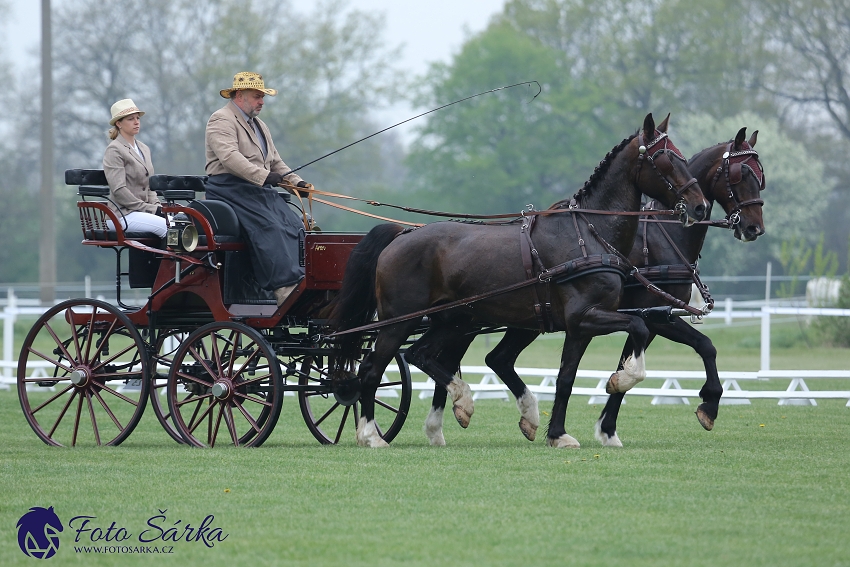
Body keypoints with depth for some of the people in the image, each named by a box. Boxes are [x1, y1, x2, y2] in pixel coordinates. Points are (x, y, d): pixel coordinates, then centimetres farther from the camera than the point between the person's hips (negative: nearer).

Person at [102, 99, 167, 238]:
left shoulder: (144, 149, 22)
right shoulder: (114, 151, -4)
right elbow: (119, 190, -13)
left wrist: (157, 206, 2)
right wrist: (151, 209, -14)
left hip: (143, 212, 7)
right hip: (122, 214, -7)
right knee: (166, 226, -30)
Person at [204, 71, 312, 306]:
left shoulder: (259, 126, 28)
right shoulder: (222, 120, -3)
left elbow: (275, 162, 31)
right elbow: (229, 156, -19)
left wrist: (296, 181, 11)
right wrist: (262, 176, -29)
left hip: (259, 190, 9)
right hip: (231, 188, -9)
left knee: (295, 224, -14)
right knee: (270, 228, -28)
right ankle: (286, 291, -37)